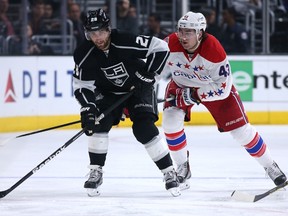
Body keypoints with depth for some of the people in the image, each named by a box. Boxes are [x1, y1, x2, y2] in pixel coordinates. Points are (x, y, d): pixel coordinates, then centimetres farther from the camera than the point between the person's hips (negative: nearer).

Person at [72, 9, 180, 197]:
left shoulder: (126, 42, -30)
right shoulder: (84, 55, -19)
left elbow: (161, 48, -26)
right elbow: (82, 85, -13)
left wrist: (148, 74, -26)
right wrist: (87, 109, -26)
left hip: (138, 88, -3)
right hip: (108, 92, 3)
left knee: (144, 129, -18)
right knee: (99, 123, -19)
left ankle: (170, 173, -7)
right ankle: (96, 173, -6)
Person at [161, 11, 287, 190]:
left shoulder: (214, 50, -35)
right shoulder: (170, 44, -28)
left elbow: (223, 88, -31)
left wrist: (195, 94, -35)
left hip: (214, 86, -3)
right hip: (181, 85, 3)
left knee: (241, 129, -3)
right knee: (171, 120, -21)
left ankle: (270, 166, 16)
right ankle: (182, 168, -1)